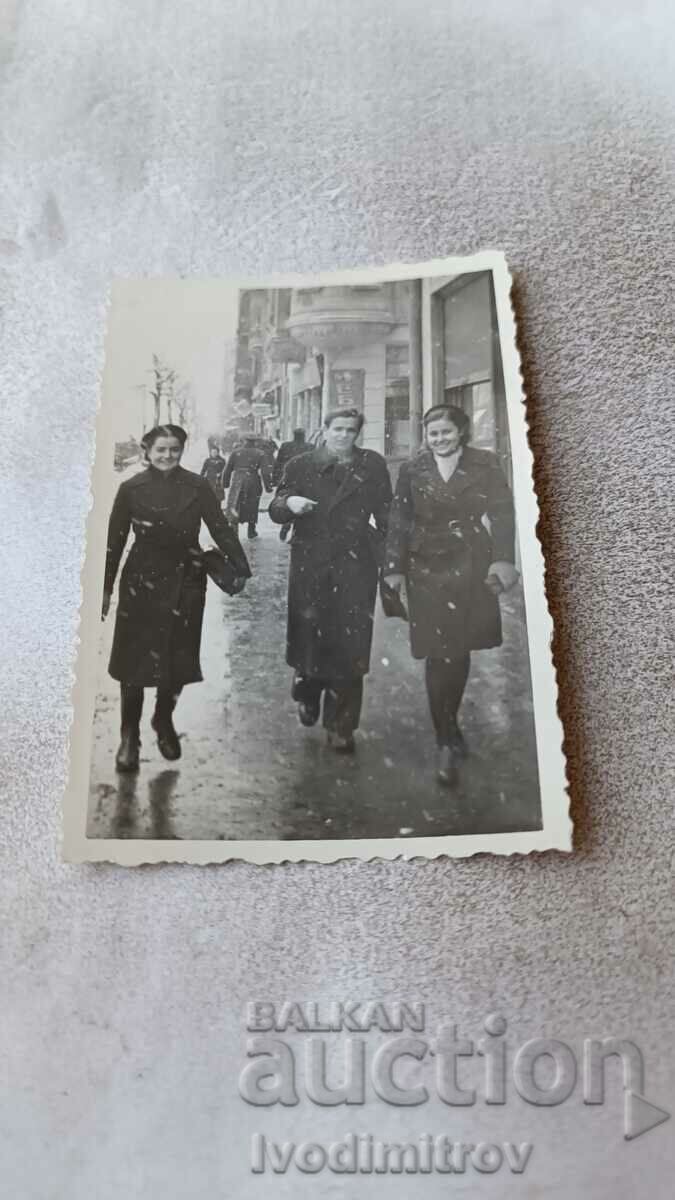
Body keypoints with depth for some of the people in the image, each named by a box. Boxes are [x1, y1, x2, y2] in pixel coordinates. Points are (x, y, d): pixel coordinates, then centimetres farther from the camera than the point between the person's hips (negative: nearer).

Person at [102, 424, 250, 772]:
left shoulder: (196, 486, -1)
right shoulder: (131, 488, -2)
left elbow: (220, 528, -3)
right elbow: (115, 540, 1)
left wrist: (240, 568, -13)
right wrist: (105, 587, 1)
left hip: (185, 581, 1)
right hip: (142, 581, -1)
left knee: (178, 659, 8)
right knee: (135, 660, 1)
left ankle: (164, 721, 31)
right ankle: (129, 735, 14)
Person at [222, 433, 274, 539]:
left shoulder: (236, 452, 6)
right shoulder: (260, 454, 1)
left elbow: (227, 469, 8)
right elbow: (265, 472, -8)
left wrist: (225, 483, 17)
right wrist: (268, 486, -3)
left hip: (237, 483, 0)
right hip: (253, 483, 0)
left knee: (234, 508, 0)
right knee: (252, 509, 17)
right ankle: (251, 532, 27)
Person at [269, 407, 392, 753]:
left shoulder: (372, 465, 9)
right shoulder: (300, 465, 9)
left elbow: (386, 515, 7)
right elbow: (275, 511, 5)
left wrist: (388, 558, -2)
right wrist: (288, 503, -17)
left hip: (355, 568, 0)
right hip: (309, 566, 1)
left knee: (350, 646, -2)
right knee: (307, 637, 4)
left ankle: (340, 727, 9)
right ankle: (308, 693, 36)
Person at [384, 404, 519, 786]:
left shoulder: (485, 463, 2)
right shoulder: (412, 469, 4)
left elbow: (503, 513, -2)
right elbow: (400, 521, 2)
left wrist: (503, 559, -14)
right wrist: (394, 568, -3)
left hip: (471, 567, 1)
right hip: (427, 567, -1)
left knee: (460, 651, 10)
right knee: (439, 654, -4)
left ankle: (450, 728, 30)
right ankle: (448, 740, 4)